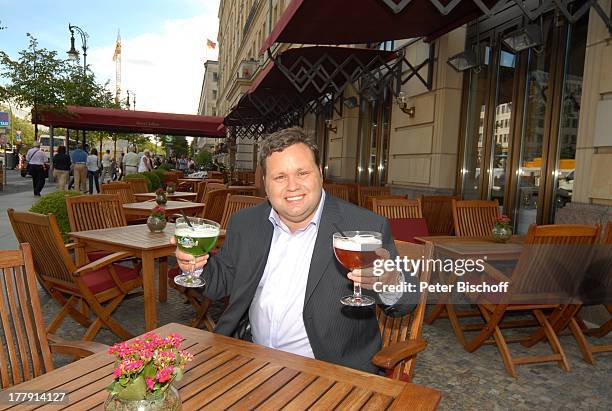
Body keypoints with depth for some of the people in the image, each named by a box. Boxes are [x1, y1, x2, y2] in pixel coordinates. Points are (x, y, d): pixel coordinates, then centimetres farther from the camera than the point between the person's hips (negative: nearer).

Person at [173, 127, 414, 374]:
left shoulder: (367, 228, -12)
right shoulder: (244, 224, 2)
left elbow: (404, 302, -8)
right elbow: (223, 282, 12)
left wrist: (390, 283, -30)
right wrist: (199, 267, -9)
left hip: (331, 370, -2)